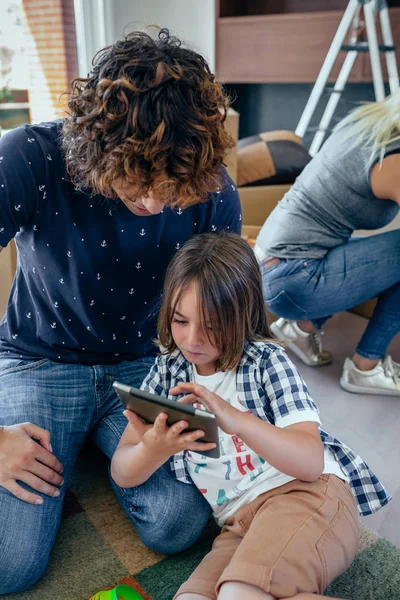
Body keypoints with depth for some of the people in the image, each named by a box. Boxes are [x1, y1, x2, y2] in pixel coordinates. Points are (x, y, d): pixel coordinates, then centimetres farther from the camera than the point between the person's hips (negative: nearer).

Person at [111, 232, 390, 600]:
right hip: (239, 523, 5)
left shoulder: (266, 361, -4)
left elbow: (312, 462, -13)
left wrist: (234, 419, -29)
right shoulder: (167, 371, 8)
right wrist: (153, 449, -20)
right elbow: (123, 474, 5)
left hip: (308, 497, -4)